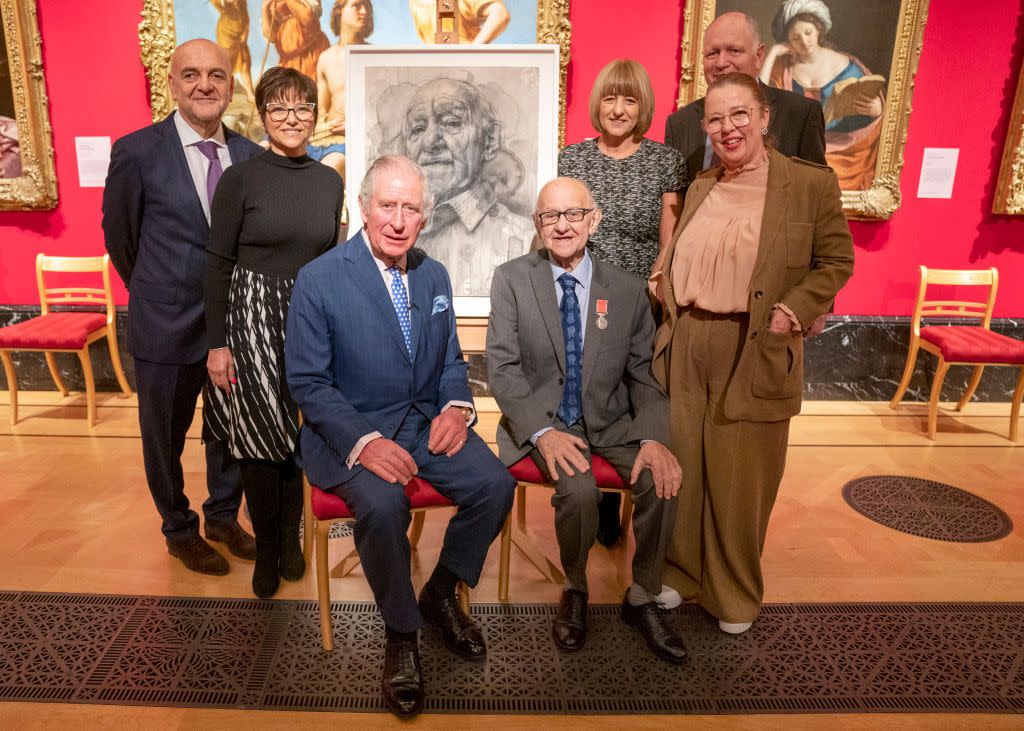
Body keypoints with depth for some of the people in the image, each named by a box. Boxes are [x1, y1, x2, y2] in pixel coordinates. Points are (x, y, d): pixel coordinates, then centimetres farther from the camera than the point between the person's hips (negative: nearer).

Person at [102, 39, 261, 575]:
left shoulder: (251, 156, -2)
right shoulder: (137, 152, -10)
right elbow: (119, 236, 1)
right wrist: (157, 293, 11)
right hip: (168, 326, -3)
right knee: (165, 438, 14)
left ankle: (223, 518, 40)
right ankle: (179, 531, 37)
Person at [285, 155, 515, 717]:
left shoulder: (434, 276, 7)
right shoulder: (318, 280, -9)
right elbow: (307, 382, -10)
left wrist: (457, 406, -6)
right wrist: (363, 442, -23)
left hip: (427, 422, 5)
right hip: (351, 432, -4)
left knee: (495, 484, -17)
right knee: (383, 505, -32)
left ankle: (441, 594, 11)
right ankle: (401, 634, -2)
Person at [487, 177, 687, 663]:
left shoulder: (628, 290, 2)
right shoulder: (511, 280, -3)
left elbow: (644, 376, 3)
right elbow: (503, 369, -8)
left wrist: (653, 439, -16)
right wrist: (543, 432, -23)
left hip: (611, 421, 3)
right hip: (543, 420, -2)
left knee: (663, 480, -23)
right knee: (578, 489, -30)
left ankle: (642, 599, 4)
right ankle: (574, 591, 3)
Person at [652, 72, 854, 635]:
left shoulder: (811, 184, -4)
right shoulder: (700, 187, 10)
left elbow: (836, 261, 1)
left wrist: (793, 312, -12)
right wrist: (672, 310, 3)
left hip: (755, 354, -4)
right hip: (687, 348, 4)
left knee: (740, 477, 6)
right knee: (680, 467, 11)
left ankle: (734, 594, 29)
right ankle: (678, 574, 33)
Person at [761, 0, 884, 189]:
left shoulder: (846, 66, 3)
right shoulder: (783, 67, 6)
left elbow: (877, 103, 5)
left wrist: (875, 109, -20)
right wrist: (773, 53, -8)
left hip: (837, 150, -1)